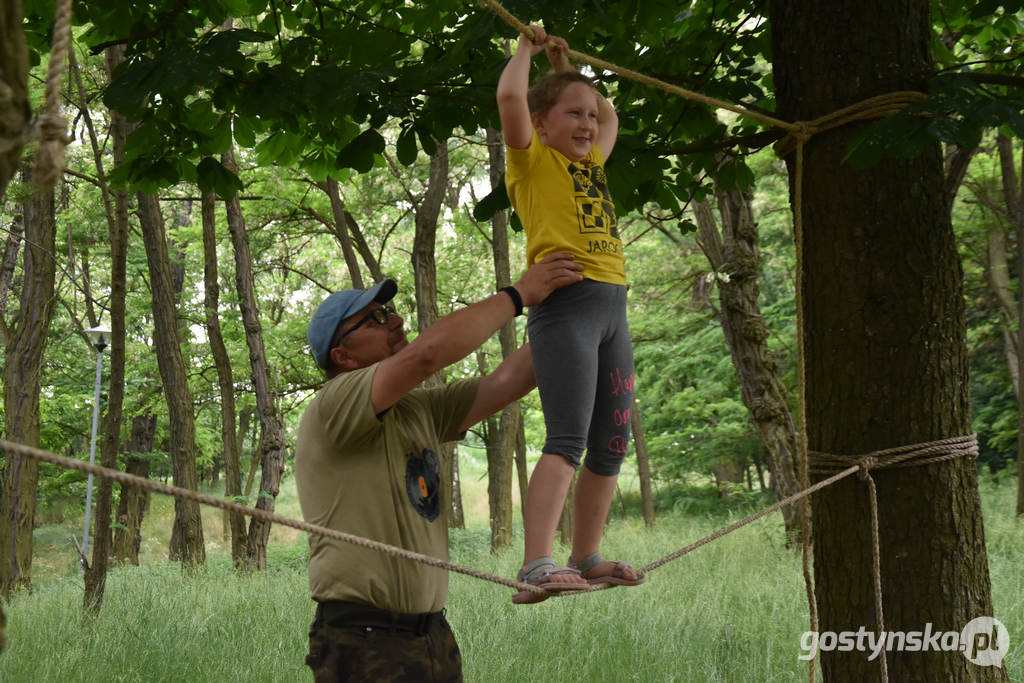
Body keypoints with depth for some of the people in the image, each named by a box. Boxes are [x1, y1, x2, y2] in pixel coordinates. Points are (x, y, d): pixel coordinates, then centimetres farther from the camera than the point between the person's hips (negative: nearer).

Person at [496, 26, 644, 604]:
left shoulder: (590, 163, 24)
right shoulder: (533, 161, 4)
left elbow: (610, 118, 43)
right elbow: (509, 96, -11)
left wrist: (568, 66, 36)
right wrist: (528, 48, 6)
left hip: (612, 307, 8)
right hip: (566, 302, -8)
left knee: (612, 446, 9)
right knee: (568, 441, -18)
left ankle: (586, 558, 19)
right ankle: (536, 566, -24)